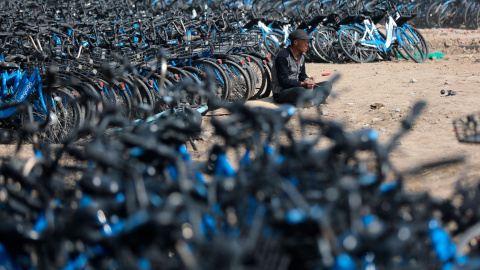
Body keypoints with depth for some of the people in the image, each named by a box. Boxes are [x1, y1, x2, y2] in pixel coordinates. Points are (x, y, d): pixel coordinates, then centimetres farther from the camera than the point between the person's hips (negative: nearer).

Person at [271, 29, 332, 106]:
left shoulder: (301, 57, 13)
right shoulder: (283, 56, -15)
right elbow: (283, 81, -21)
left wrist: (307, 79, -7)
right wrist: (302, 84, -29)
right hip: (281, 92, -9)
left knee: (327, 85, -4)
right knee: (300, 91, -44)